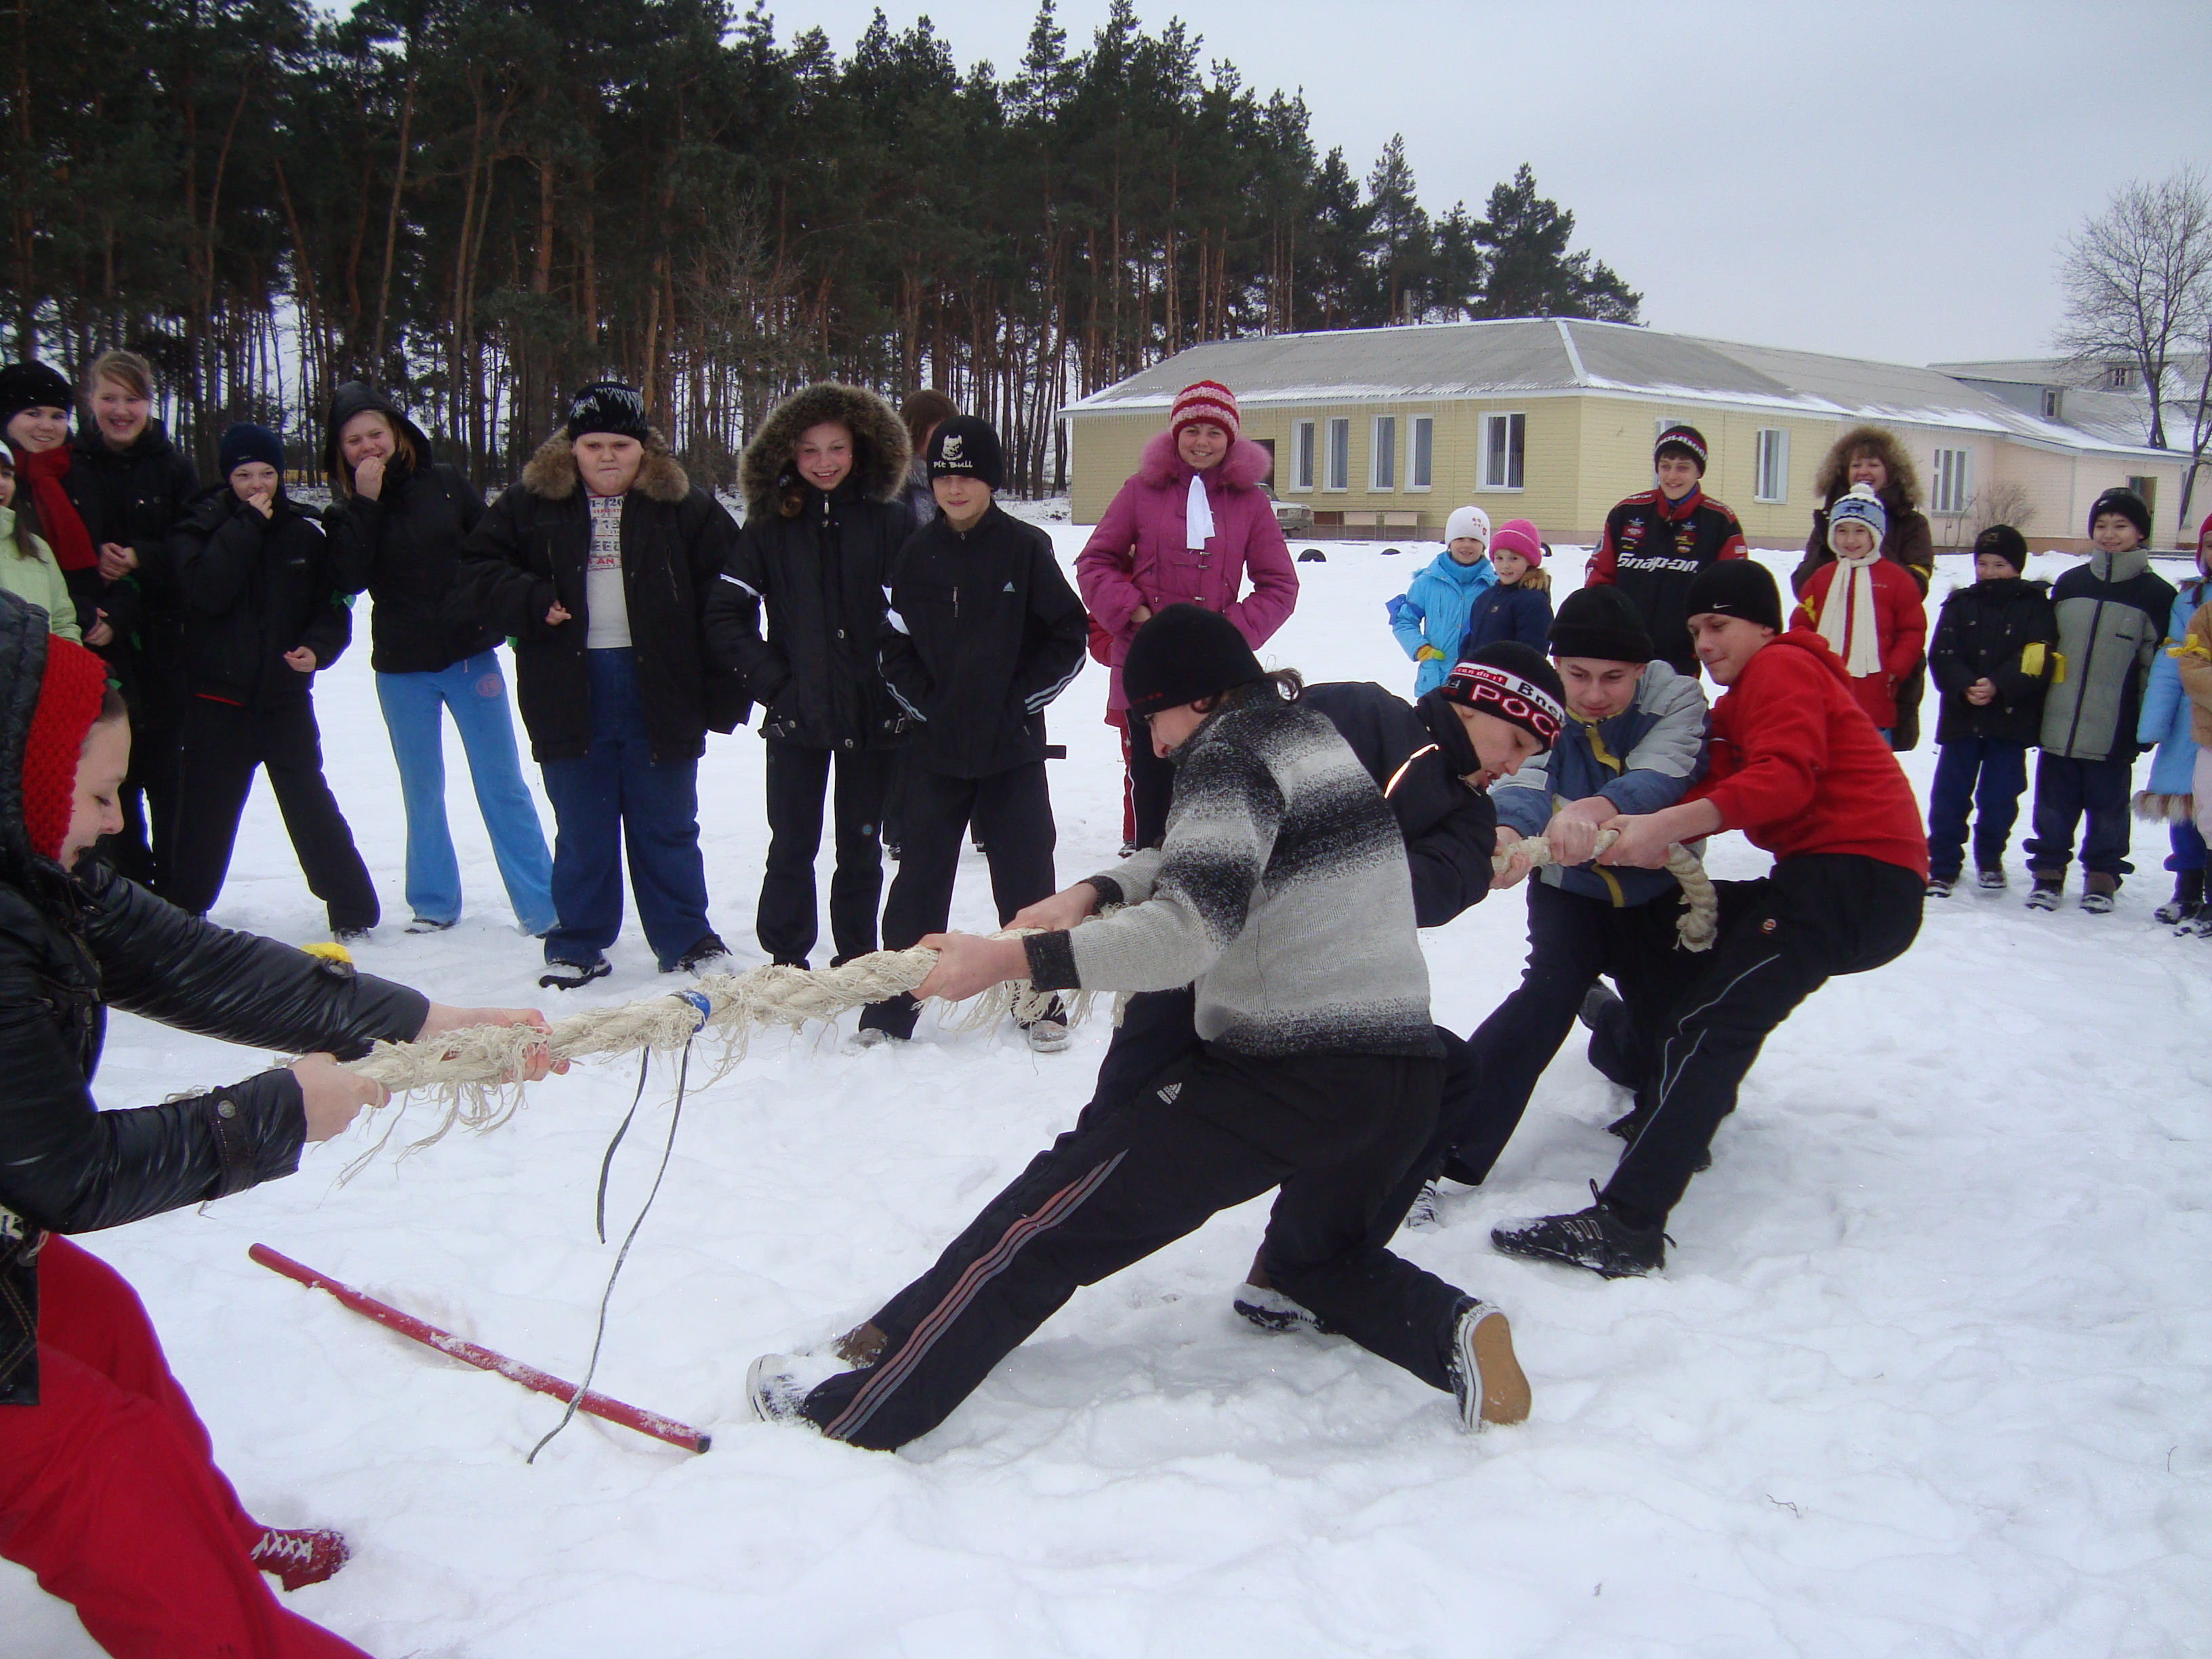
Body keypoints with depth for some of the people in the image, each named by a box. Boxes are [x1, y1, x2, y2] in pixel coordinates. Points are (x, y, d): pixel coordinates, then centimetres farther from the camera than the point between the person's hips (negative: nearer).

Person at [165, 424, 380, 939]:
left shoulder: (306, 532, 2)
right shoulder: (200, 529, -1)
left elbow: (333, 606, 3)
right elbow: (207, 590, -19)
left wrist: (318, 648, -16)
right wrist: (248, 524, -17)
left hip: (286, 698, 0)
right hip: (218, 699, 0)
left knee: (311, 805, 0)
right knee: (206, 811, 8)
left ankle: (353, 911, 10)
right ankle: (182, 912, 24)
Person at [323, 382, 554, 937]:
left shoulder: (446, 483, -1)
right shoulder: (346, 508, 1)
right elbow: (351, 578, -15)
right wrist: (365, 503, -18)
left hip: (470, 656, -1)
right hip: (402, 670, 1)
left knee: (503, 786, 0)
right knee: (421, 791, 12)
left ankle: (541, 907, 4)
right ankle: (434, 903, 25)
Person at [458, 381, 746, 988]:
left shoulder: (685, 507, 0)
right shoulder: (531, 506, 3)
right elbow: (474, 577, 4)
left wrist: (723, 693, -7)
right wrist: (532, 603, -14)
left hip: (660, 693, -1)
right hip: (570, 696, 1)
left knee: (667, 828, 10)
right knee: (581, 832, 11)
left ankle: (686, 940, 23)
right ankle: (577, 946, 23)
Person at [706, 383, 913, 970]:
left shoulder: (891, 522, 0)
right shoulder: (768, 528, 2)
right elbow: (725, 615, 1)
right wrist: (772, 681, -7)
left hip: (874, 714, 0)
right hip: (796, 715, 0)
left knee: (861, 846, 9)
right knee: (793, 844, 5)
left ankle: (856, 960, 22)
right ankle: (786, 960, 19)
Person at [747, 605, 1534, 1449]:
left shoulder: (1231, 752, -10)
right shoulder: (1317, 731, 18)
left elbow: (1192, 927, -23)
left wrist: (1010, 958, -23)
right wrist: (1095, 891, 10)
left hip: (1292, 1076, -8)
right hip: (1408, 1074, 9)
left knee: (1056, 1214, -1)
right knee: (1316, 1255, 32)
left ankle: (858, 1404, 3)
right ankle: (1453, 1329, 4)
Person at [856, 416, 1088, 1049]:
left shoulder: (1026, 547, -4)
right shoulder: (917, 553, 3)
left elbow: (1069, 638, -1)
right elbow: (893, 647, 9)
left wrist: (1022, 700, -6)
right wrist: (925, 705, -2)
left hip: (1014, 747, -2)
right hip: (935, 747, 2)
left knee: (1026, 877, 6)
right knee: (919, 878, 6)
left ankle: (1040, 1003, 20)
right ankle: (889, 1010, 14)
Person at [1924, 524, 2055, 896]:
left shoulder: (2035, 607, 0)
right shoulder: (1960, 604, 7)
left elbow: (2035, 662, -10)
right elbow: (1941, 656, -3)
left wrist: (1998, 686, -23)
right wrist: (1965, 687, -20)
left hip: (2012, 720, -2)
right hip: (1961, 716, 2)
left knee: (1999, 797, 4)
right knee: (1949, 795, 1)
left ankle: (1990, 860, 25)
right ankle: (1943, 866, 10)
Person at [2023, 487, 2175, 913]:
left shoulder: (2156, 594, 0)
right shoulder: (2069, 583, 9)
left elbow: (2158, 665, -1)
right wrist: (2036, 700, 12)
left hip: (2113, 731, -3)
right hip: (2058, 723, 3)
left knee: (2108, 807, 7)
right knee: (2053, 806, 8)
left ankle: (2102, 877, 21)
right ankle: (2048, 872, 21)